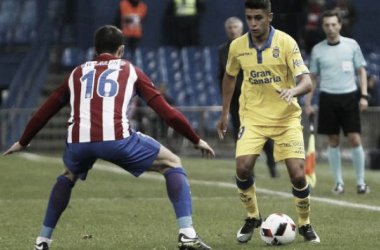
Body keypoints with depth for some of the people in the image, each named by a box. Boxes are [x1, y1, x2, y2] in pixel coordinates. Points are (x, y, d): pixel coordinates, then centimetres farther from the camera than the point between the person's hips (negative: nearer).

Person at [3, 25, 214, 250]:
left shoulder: (77, 73, 29)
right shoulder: (130, 71, 22)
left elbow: (44, 112, 37)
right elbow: (167, 112, 18)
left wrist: (22, 143, 51)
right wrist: (197, 140, 28)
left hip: (79, 142, 3)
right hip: (117, 139, -3)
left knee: (68, 175, 37)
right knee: (172, 164, 16)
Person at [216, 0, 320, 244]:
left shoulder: (286, 43, -12)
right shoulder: (237, 46, -2)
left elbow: (307, 82, -18)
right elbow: (230, 77, 18)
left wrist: (294, 90, -40)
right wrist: (224, 114, 17)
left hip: (286, 117, -2)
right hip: (253, 117, 2)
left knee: (298, 175, -11)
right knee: (243, 168, -17)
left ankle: (305, 224, 15)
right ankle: (253, 217, 11)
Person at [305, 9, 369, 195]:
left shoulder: (352, 45, 2)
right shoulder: (317, 50, 4)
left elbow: (361, 70, 6)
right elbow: (313, 78, 11)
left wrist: (364, 95, -4)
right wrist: (308, 103, 5)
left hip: (349, 97, -1)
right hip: (328, 98, 1)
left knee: (355, 140, -6)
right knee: (333, 141, 3)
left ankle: (361, 182, 2)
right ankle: (338, 182, 11)